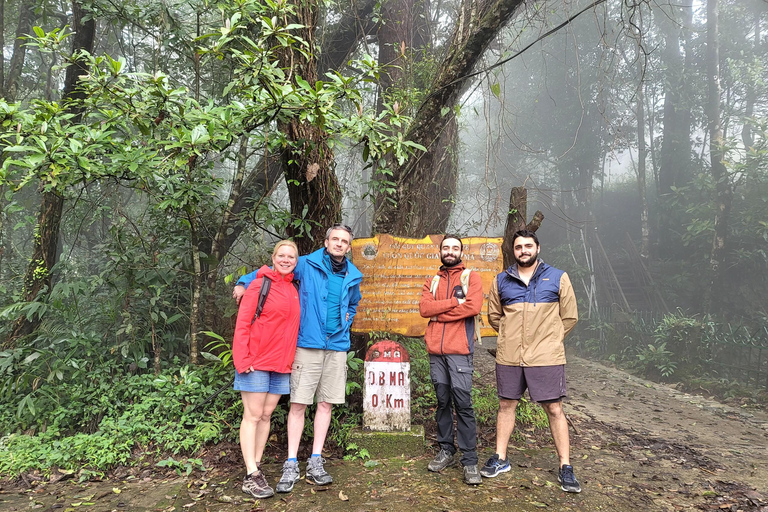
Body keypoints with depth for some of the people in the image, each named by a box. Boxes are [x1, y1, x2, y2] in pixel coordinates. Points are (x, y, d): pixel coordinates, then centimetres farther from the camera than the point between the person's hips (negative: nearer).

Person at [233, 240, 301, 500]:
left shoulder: (294, 290, 11)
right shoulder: (260, 284, -6)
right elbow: (242, 324, -10)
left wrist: (291, 358, 8)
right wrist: (243, 359, -16)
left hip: (281, 363, 6)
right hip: (256, 361, -6)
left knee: (266, 415, 11)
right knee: (253, 416, -1)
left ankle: (256, 468, 21)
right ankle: (251, 476, 4)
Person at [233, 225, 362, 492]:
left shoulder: (353, 276, 11)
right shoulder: (307, 265, -2)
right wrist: (244, 282, -6)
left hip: (337, 347, 4)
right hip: (307, 345, -4)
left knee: (326, 403, 7)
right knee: (298, 403, -3)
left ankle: (315, 463, 18)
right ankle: (291, 465, 7)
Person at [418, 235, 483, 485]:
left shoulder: (471, 277, 5)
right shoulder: (432, 281, 17)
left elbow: (474, 307, -12)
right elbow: (424, 308, -1)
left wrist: (439, 313, -5)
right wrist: (455, 301, -10)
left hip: (459, 351, -4)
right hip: (435, 351, 4)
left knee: (463, 404, -6)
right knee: (442, 402, 10)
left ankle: (469, 461, 1)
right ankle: (446, 451, 22)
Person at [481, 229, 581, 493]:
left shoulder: (558, 278, 2)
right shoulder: (501, 281, 8)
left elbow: (569, 317, 6)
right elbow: (494, 316, 17)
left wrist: (548, 340, 6)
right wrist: (513, 338, 10)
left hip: (546, 358, -2)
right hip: (508, 357, 3)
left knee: (554, 409, 2)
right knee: (506, 405, 12)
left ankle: (565, 467, 15)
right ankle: (500, 458, 27)